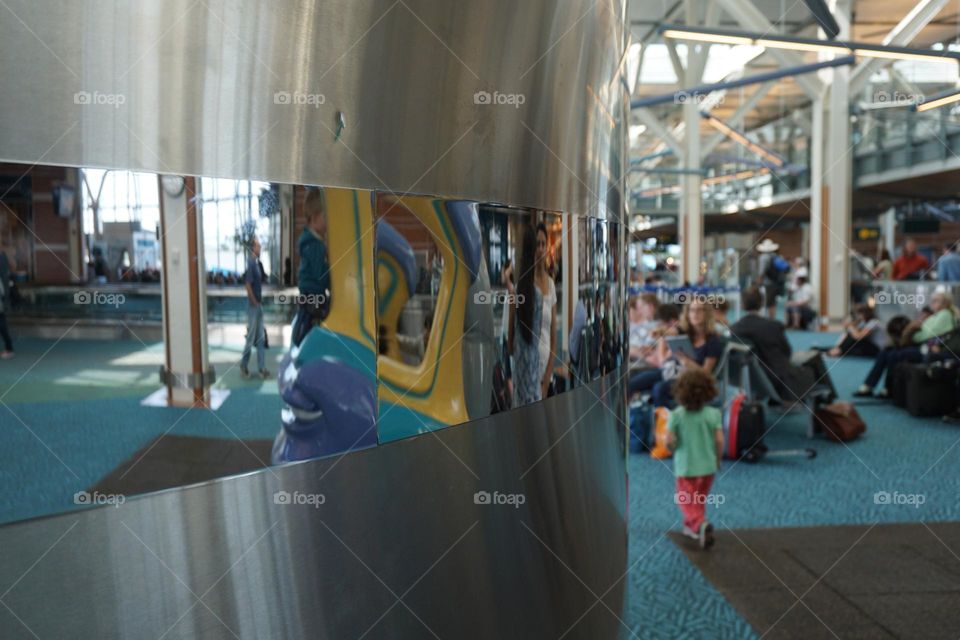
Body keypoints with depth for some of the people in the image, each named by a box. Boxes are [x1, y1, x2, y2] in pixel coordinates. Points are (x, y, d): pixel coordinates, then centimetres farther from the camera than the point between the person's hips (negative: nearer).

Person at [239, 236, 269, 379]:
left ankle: (262, 368, 15)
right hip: (253, 305, -9)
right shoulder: (250, 262, -17)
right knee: (251, 337, 1)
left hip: (259, 304, 9)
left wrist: (260, 301, 12)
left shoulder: (257, 263, 10)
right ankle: (243, 366, 15)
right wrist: (254, 302, -15)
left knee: (261, 337, 10)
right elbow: (247, 284, -21)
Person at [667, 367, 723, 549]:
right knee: (700, 499, 23)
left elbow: (669, 442, -15)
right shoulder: (714, 414, -9)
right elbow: (719, 440, -10)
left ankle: (701, 524, -21)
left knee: (686, 501, 4)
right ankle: (691, 527, 36)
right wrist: (718, 459, 7)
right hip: (708, 465, 3)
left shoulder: (676, 415, -13)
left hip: (685, 465, -3)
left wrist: (675, 450, 8)